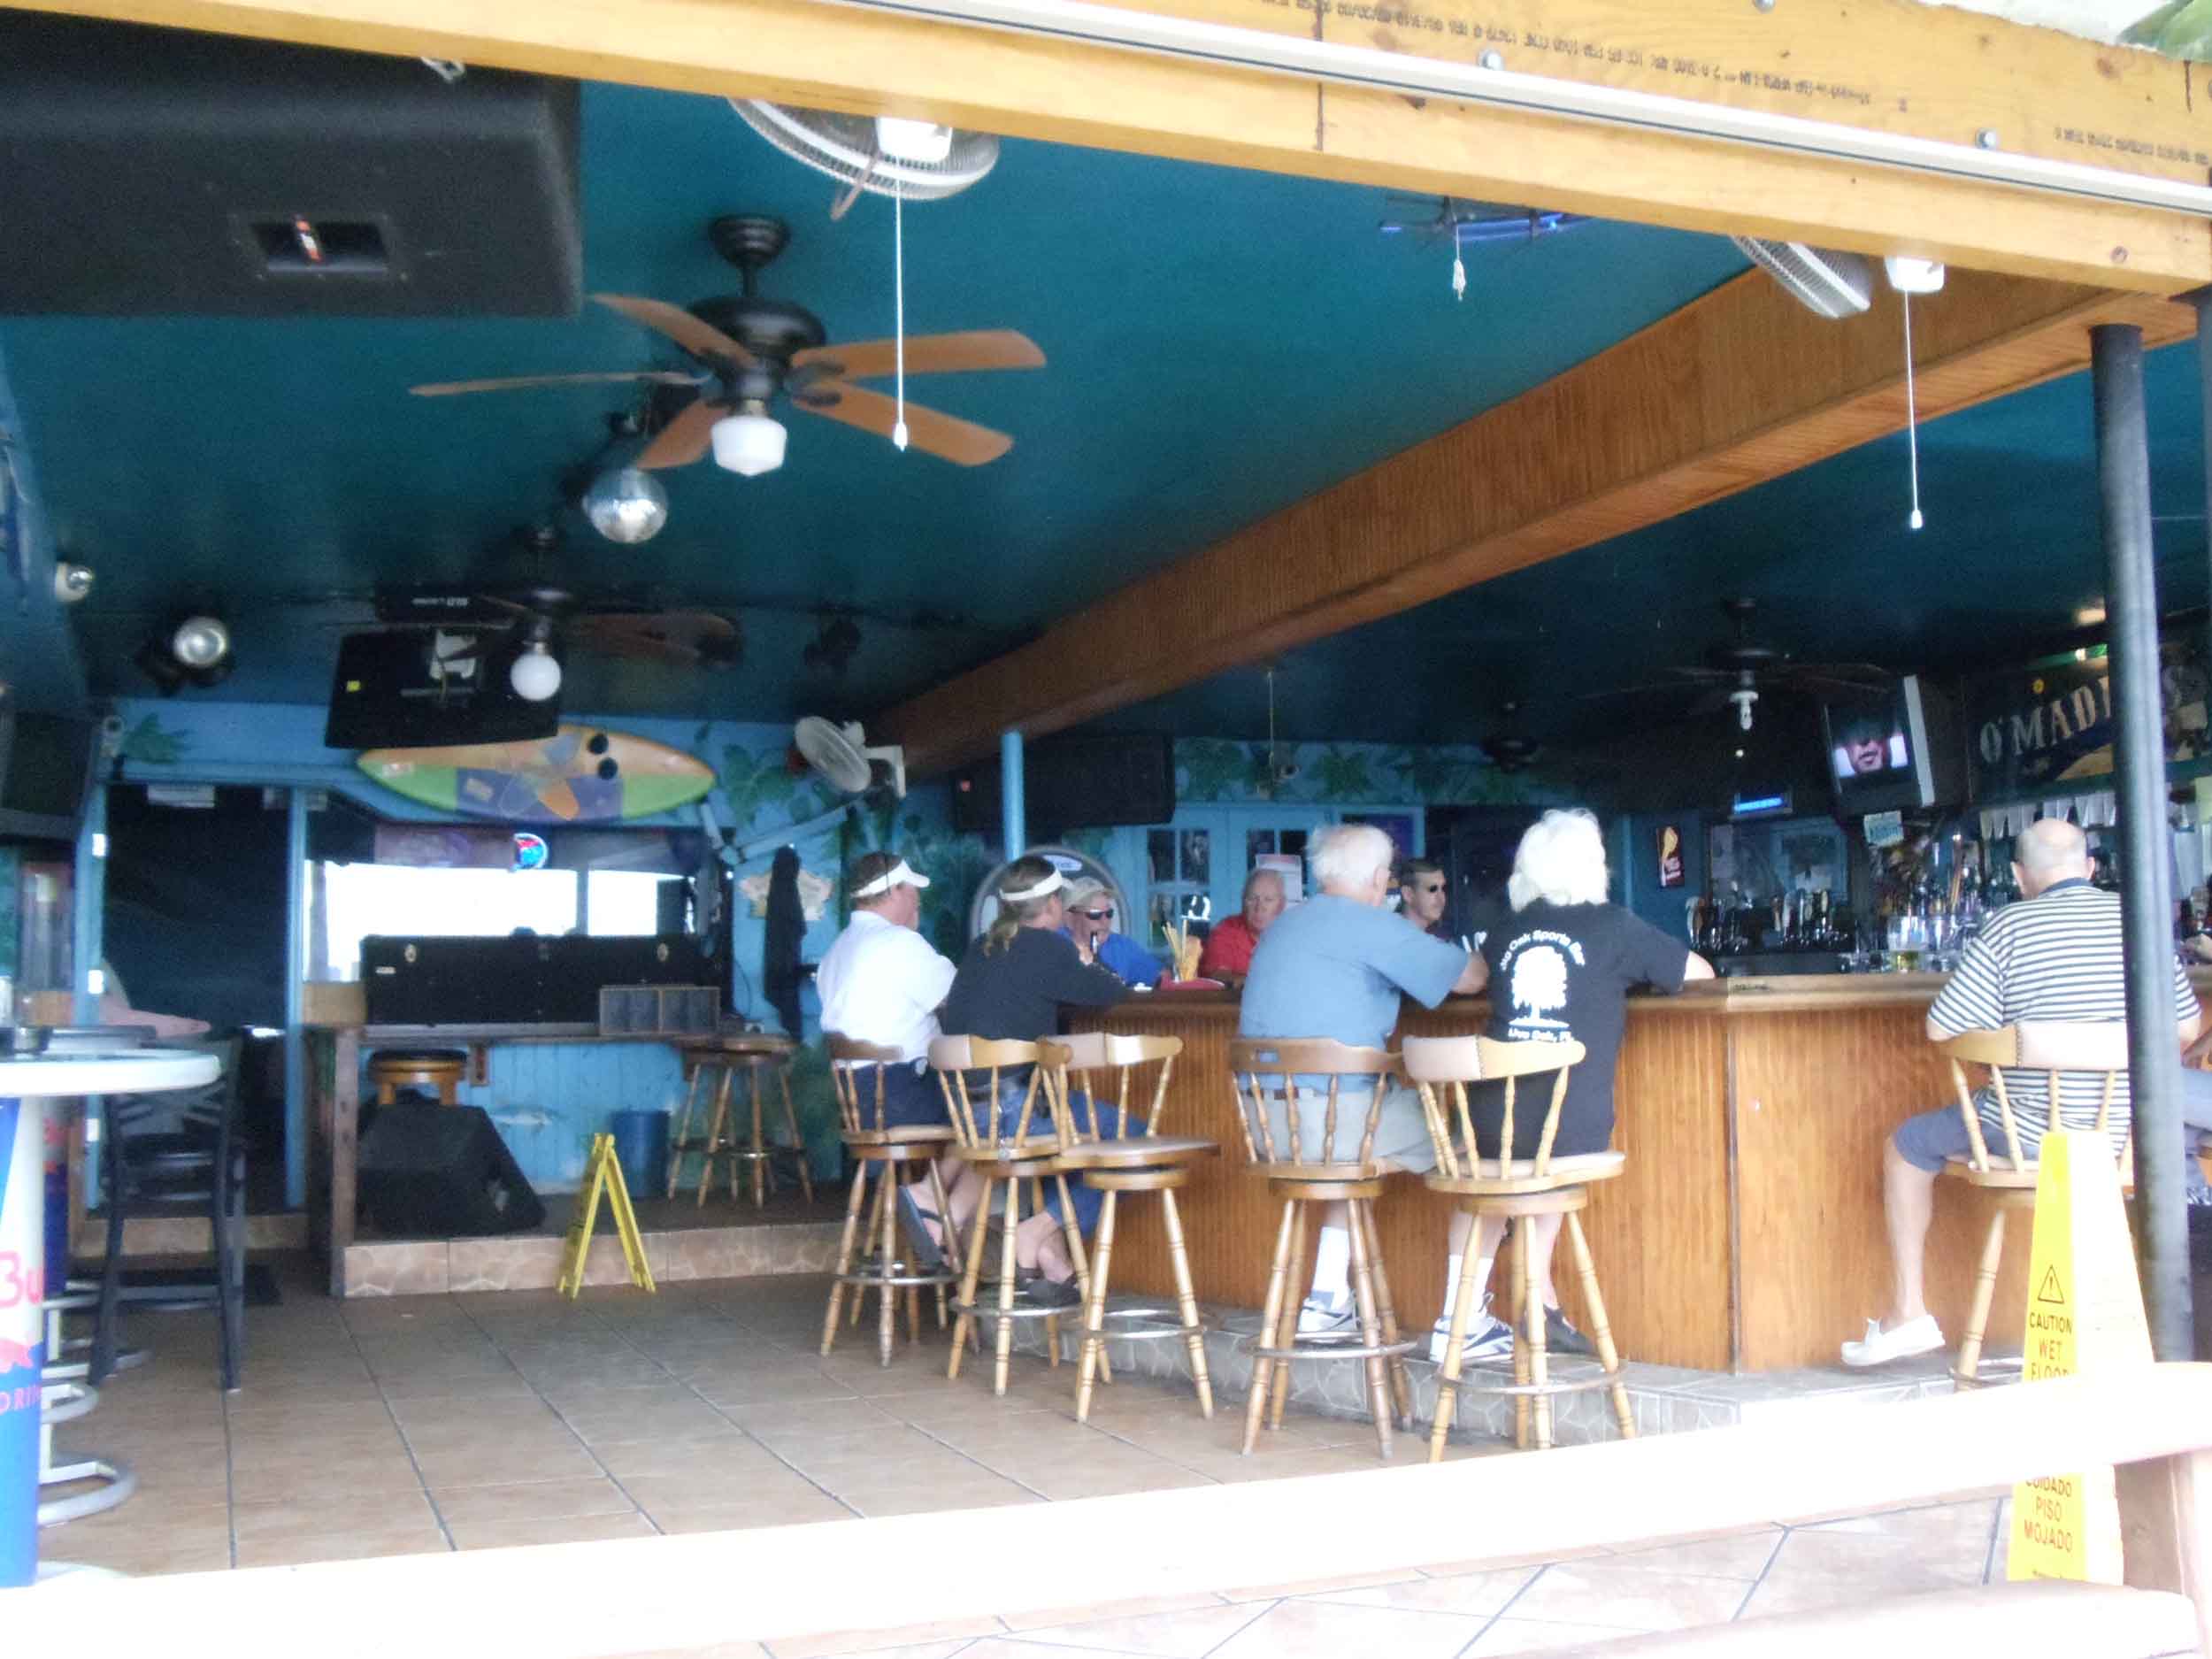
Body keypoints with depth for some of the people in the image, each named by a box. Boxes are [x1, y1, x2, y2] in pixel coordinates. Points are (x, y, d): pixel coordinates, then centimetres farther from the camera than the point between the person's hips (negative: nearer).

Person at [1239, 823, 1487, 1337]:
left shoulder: (1283, 925, 17)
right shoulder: (1370, 926, -9)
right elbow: (1470, 977, -4)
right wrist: (1478, 956, 20)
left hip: (1268, 1122, 8)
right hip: (1335, 1114, -8)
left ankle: (1327, 1300, 30)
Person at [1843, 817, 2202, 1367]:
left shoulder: (2008, 927, -10)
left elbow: (1941, 1029, -11)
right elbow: (2185, 1029, 6)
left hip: (2030, 1134, -3)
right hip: (2119, 1136, 4)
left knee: (1906, 1146, 19)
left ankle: (1907, 1314, 16)